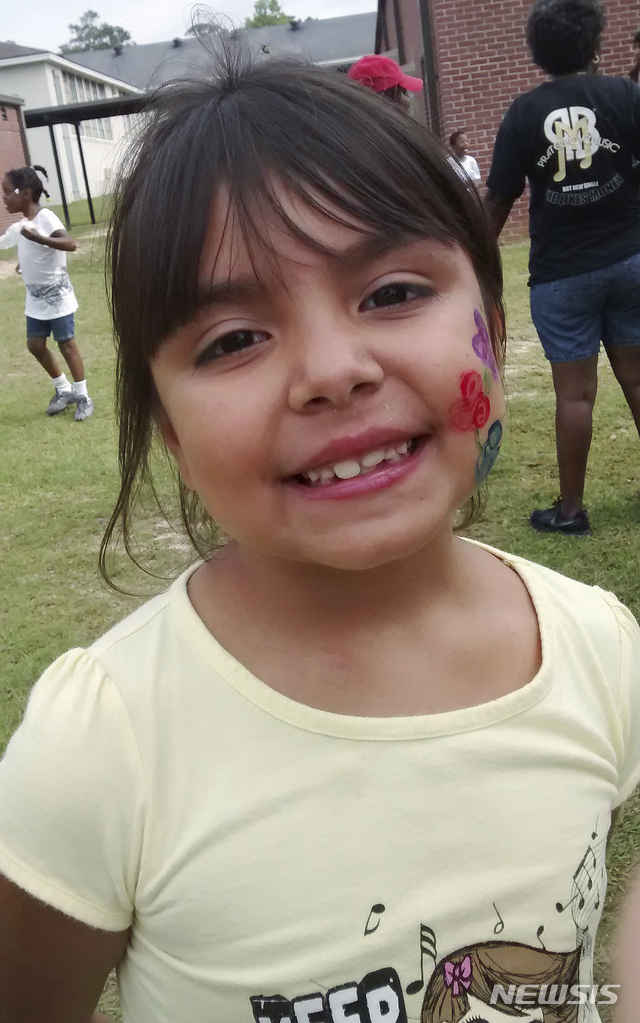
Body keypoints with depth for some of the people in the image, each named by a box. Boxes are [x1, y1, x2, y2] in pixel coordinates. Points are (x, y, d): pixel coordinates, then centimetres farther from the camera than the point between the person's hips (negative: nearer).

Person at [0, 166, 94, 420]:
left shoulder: (46, 218, -20)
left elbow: (70, 244, -37)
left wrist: (38, 238, -46)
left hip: (57, 296, -8)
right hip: (35, 299, 8)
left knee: (66, 344, 0)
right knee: (35, 345, 11)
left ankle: (82, 397, 12)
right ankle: (64, 390, 27)